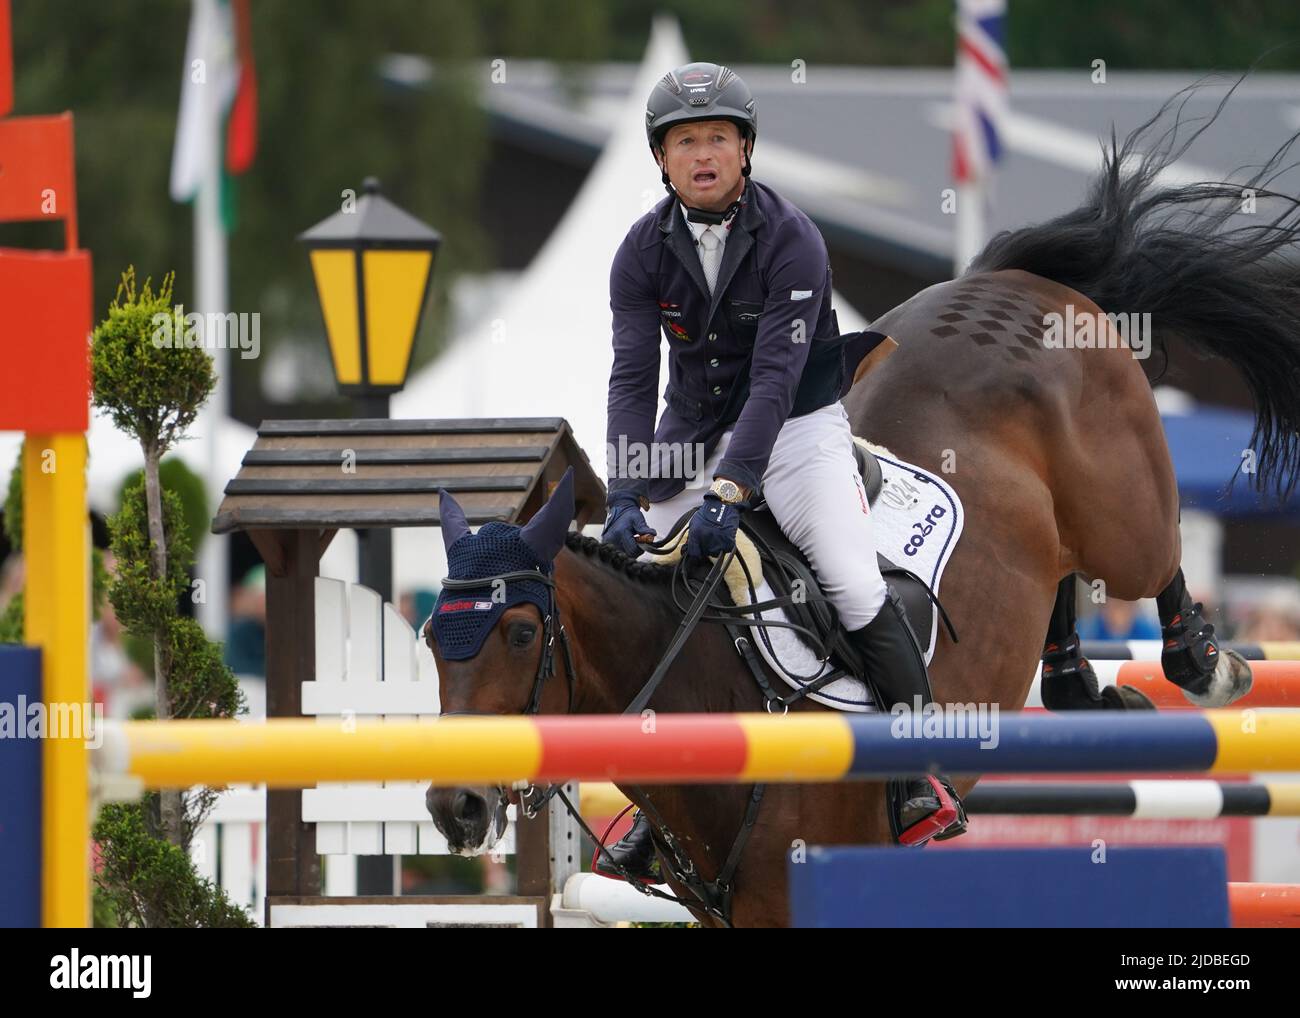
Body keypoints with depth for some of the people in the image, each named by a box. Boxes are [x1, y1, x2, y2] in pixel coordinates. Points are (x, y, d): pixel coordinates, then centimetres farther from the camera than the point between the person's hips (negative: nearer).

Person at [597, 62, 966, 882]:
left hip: (799, 430, -4)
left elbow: (776, 376, -26)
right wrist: (627, 497, -25)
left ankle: (923, 778, -10)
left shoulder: (792, 241, -18)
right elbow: (633, 377, -12)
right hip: (694, 431, 4)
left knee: (857, 586, -22)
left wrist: (729, 489, -37)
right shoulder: (645, 251, -6)